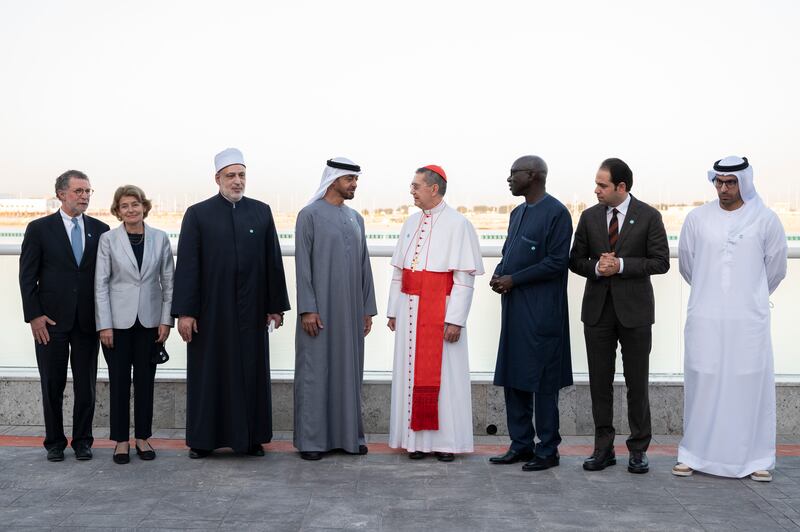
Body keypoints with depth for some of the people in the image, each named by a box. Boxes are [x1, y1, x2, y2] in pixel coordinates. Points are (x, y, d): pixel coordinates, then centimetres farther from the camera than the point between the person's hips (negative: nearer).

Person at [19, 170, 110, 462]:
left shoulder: (100, 230, 7)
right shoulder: (39, 228, 1)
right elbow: (27, 276, 0)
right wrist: (34, 315, -8)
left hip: (88, 320, 2)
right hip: (51, 320, -2)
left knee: (86, 385, 5)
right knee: (52, 385, 6)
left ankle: (82, 440, 17)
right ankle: (54, 442, 18)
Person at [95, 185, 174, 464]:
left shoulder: (160, 238, 2)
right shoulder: (108, 239, -1)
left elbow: (168, 281, 5)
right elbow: (101, 284, -2)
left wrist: (166, 320, -1)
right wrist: (104, 325, -8)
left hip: (149, 321, 1)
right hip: (118, 321, -1)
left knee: (145, 380, 7)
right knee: (119, 381, 5)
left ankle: (143, 437, 18)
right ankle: (121, 440, 14)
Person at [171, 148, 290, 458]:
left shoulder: (262, 212, 6)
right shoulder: (197, 214, -1)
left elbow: (273, 261, 5)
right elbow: (187, 265, -5)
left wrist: (276, 305, 3)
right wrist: (184, 312, -10)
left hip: (251, 310, 2)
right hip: (210, 309, -2)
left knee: (251, 372, 7)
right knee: (209, 373, 5)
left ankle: (251, 437, 17)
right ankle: (204, 439, 16)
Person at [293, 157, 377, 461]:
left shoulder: (356, 218, 13)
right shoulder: (310, 215, -4)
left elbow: (364, 265, 14)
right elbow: (302, 264, -9)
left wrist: (368, 309, 11)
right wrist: (307, 309, -15)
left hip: (351, 311, 6)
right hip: (320, 309, -5)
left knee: (349, 370, 9)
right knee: (315, 371, -1)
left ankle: (348, 435, 17)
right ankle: (311, 439, 7)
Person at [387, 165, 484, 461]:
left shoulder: (457, 225, -8)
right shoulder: (411, 223, 11)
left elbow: (464, 277, -12)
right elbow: (398, 271, 15)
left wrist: (455, 319, -17)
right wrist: (394, 311, 11)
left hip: (440, 311, -6)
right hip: (410, 310, 6)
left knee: (443, 375, -1)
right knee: (412, 373, 7)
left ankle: (447, 441, 9)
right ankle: (417, 439, 15)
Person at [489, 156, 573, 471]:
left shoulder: (556, 213, -10)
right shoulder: (518, 213, 16)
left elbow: (557, 262, -16)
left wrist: (513, 279, -14)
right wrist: (499, 274, 1)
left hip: (541, 312, -8)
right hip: (514, 308, 8)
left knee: (542, 382, -1)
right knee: (513, 379, 11)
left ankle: (547, 450, 10)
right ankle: (521, 445, 21)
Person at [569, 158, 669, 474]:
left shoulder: (648, 216, -3)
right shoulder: (589, 217, 6)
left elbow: (660, 262, -6)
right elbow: (575, 260, 8)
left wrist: (621, 265, -16)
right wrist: (597, 267, -13)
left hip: (634, 309, -3)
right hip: (598, 309, 3)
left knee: (637, 382, 4)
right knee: (600, 382, 6)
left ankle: (638, 450, 15)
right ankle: (603, 448, 15)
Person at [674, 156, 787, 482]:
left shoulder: (765, 220, 0)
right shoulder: (698, 218, 3)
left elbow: (775, 267, 13)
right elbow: (686, 264, 16)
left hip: (748, 320, -1)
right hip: (705, 319, 1)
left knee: (751, 385, 1)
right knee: (701, 384, 4)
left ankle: (755, 458, 12)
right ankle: (693, 454, 13)